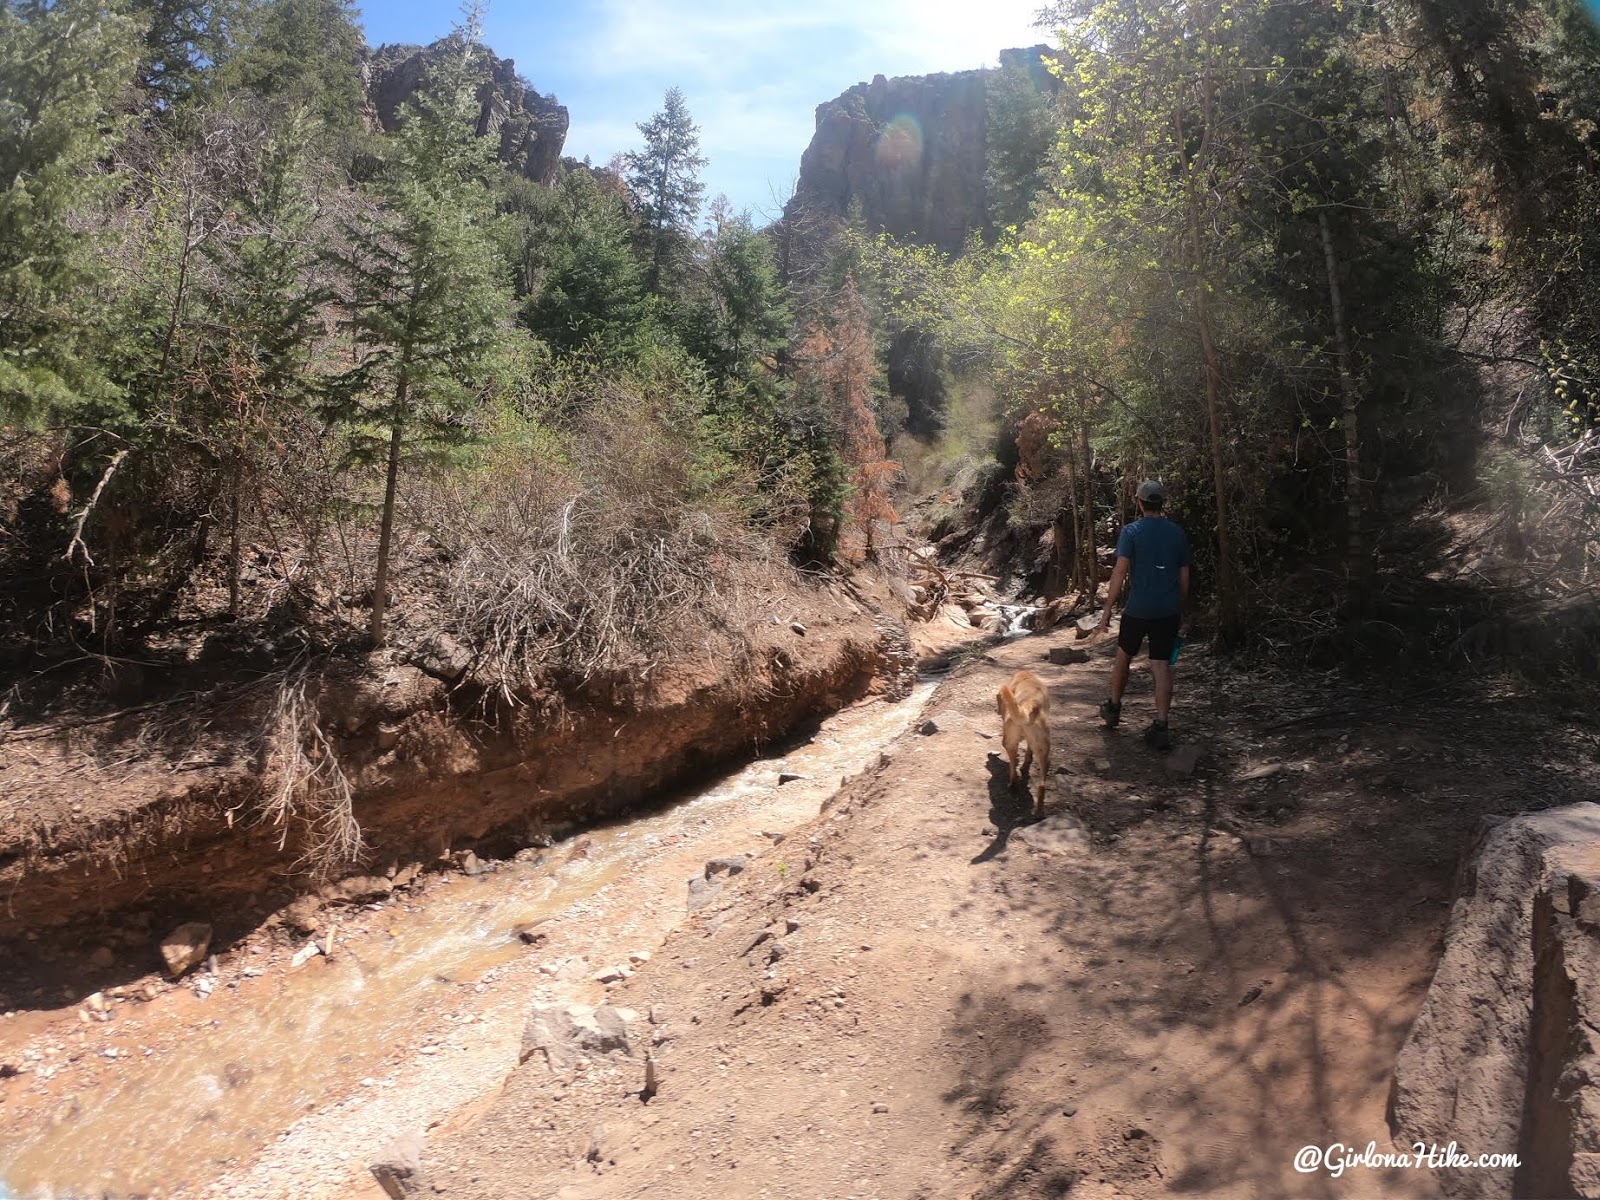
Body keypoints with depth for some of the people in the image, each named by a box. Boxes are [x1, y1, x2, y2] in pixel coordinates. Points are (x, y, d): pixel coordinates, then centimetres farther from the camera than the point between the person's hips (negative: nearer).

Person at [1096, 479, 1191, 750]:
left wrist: (1107, 610, -10)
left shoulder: (1132, 532, -7)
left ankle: (1113, 708, 32)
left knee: (1123, 657, 17)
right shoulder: (1178, 532, 5)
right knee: (1162, 667, 2)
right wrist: (1182, 611, 19)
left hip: (1137, 610, -3)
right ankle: (1160, 727, -2)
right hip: (1168, 611, 3)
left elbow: (1120, 572, -14)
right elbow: (1184, 576, 9)